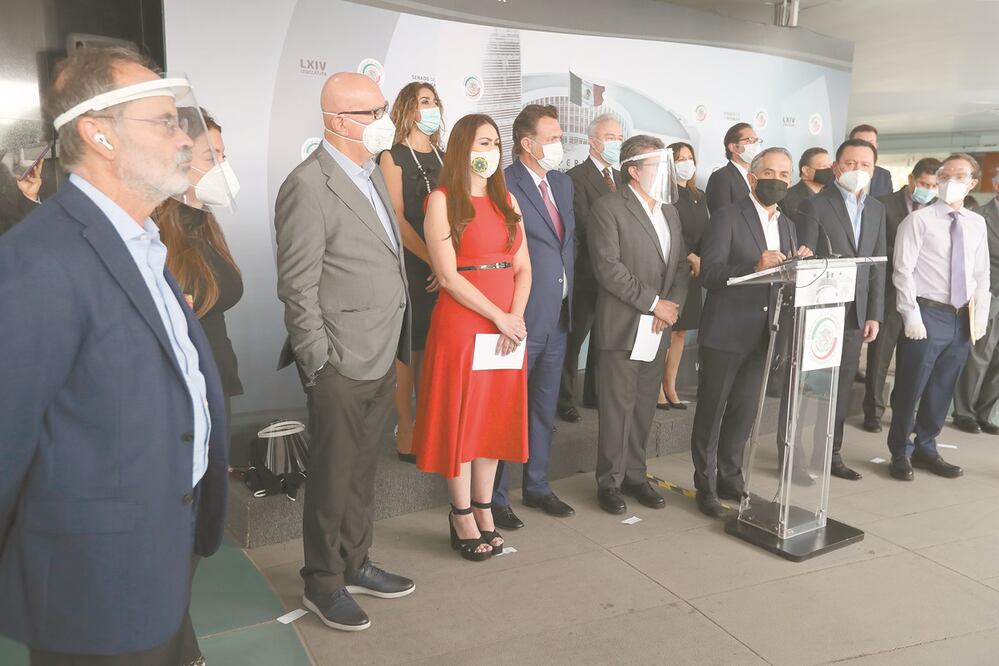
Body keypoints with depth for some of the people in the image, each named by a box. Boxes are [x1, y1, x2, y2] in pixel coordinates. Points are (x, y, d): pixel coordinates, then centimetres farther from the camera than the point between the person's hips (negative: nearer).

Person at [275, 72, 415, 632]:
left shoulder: (371, 172, 10)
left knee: (363, 472, 20)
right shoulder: (309, 186, -16)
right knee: (333, 478, 8)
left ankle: (355, 564, 37)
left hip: (382, 357, 8)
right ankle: (323, 584, 27)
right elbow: (297, 288, -16)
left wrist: (394, 348, 14)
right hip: (342, 363, -8)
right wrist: (318, 365, -15)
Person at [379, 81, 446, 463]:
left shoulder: (444, 157, 15)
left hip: (442, 267, 5)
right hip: (409, 265, -5)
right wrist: (431, 259, -15)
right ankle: (406, 431, 12)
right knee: (408, 349, 1)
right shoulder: (393, 157, -2)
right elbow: (397, 218, -10)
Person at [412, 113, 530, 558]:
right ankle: (462, 516, 17)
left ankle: (483, 510, 24)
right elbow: (448, 275, -13)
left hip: (509, 327, 6)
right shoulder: (443, 201, -5)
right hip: (460, 325, -5)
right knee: (460, 419, 4)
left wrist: (517, 317, -7)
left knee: (496, 418, 11)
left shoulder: (507, 199, 12)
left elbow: (523, 267, 9)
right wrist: (499, 318, -14)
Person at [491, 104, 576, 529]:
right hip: (521, 318, -8)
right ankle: (495, 497, 18)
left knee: (544, 409, 17)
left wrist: (569, 295, 12)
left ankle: (537, 486, 32)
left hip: (558, 318, 8)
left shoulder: (563, 183, 12)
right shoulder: (503, 186, -13)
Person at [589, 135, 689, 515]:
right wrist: (654, 302, -15)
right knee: (617, 408, 0)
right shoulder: (609, 208, -7)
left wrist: (672, 306, -2)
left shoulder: (669, 211, 16)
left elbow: (682, 266, 15)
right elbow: (607, 267, -16)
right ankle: (609, 481, 13)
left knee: (644, 407, 12)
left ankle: (635, 475, 25)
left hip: (658, 328, 7)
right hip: (622, 327, -6)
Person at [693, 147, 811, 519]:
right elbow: (709, 274, -18)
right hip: (725, 333, -6)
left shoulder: (787, 226, 13)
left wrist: (801, 264, -8)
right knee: (711, 412, 4)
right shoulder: (727, 218, -8)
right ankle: (705, 487, 16)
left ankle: (730, 479, 30)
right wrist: (755, 267, -30)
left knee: (744, 412, 16)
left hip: (762, 334, 7)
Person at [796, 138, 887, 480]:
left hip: (855, 314, 6)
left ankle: (831, 453, 21)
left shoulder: (877, 209, 12)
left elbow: (877, 265, 12)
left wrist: (874, 314, 7)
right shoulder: (814, 204, -6)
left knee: (841, 387, 10)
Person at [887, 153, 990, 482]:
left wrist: (980, 316, 3)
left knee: (942, 391, 14)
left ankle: (925, 448, 29)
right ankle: (900, 453, 16)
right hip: (928, 315, -5)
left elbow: (982, 274, 12)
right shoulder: (919, 219, -5)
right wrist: (912, 316, -15)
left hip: (962, 319, 5)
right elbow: (903, 270, -10)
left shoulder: (977, 223, 10)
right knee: (910, 389, 1)